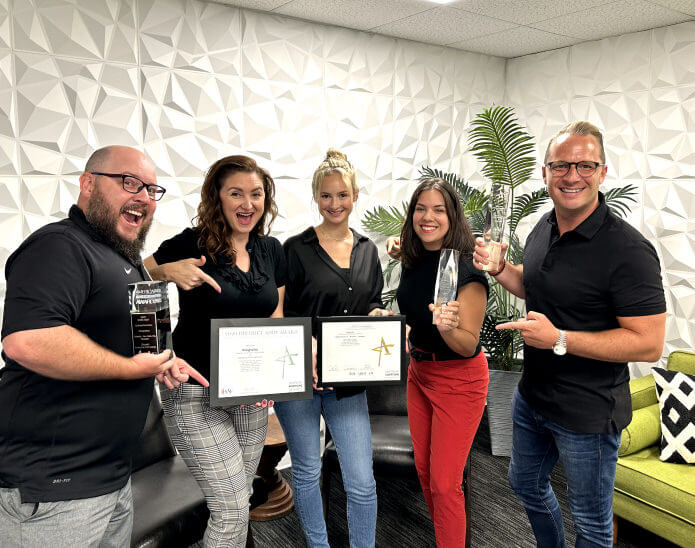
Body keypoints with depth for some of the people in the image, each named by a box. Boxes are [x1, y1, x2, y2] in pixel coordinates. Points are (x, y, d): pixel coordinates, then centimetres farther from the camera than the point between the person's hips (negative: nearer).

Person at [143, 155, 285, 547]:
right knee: (232, 508, -3)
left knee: (239, 498, 17)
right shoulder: (191, 245, -11)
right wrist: (169, 271, -23)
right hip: (196, 395, -5)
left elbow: (274, 319, 9)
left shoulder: (272, 250, 4)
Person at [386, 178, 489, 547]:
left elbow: (469, 345, -21)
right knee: (424, 471, 18)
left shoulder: (467, 270, -24)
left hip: (459, 381, -7)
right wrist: (398, 248, 6)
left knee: (444, 484, -1)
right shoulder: (412, 260, -4)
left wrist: (450, 328, -39)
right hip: (419, 372, 7)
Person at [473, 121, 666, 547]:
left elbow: (649, 344, -25)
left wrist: (559, 339, -29)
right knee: (526, 484, 28)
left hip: (588, 414, -8)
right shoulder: (543, 229, 1)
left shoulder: (627, 249, -24)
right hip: (532, 396, 8)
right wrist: (500, 268, -2)